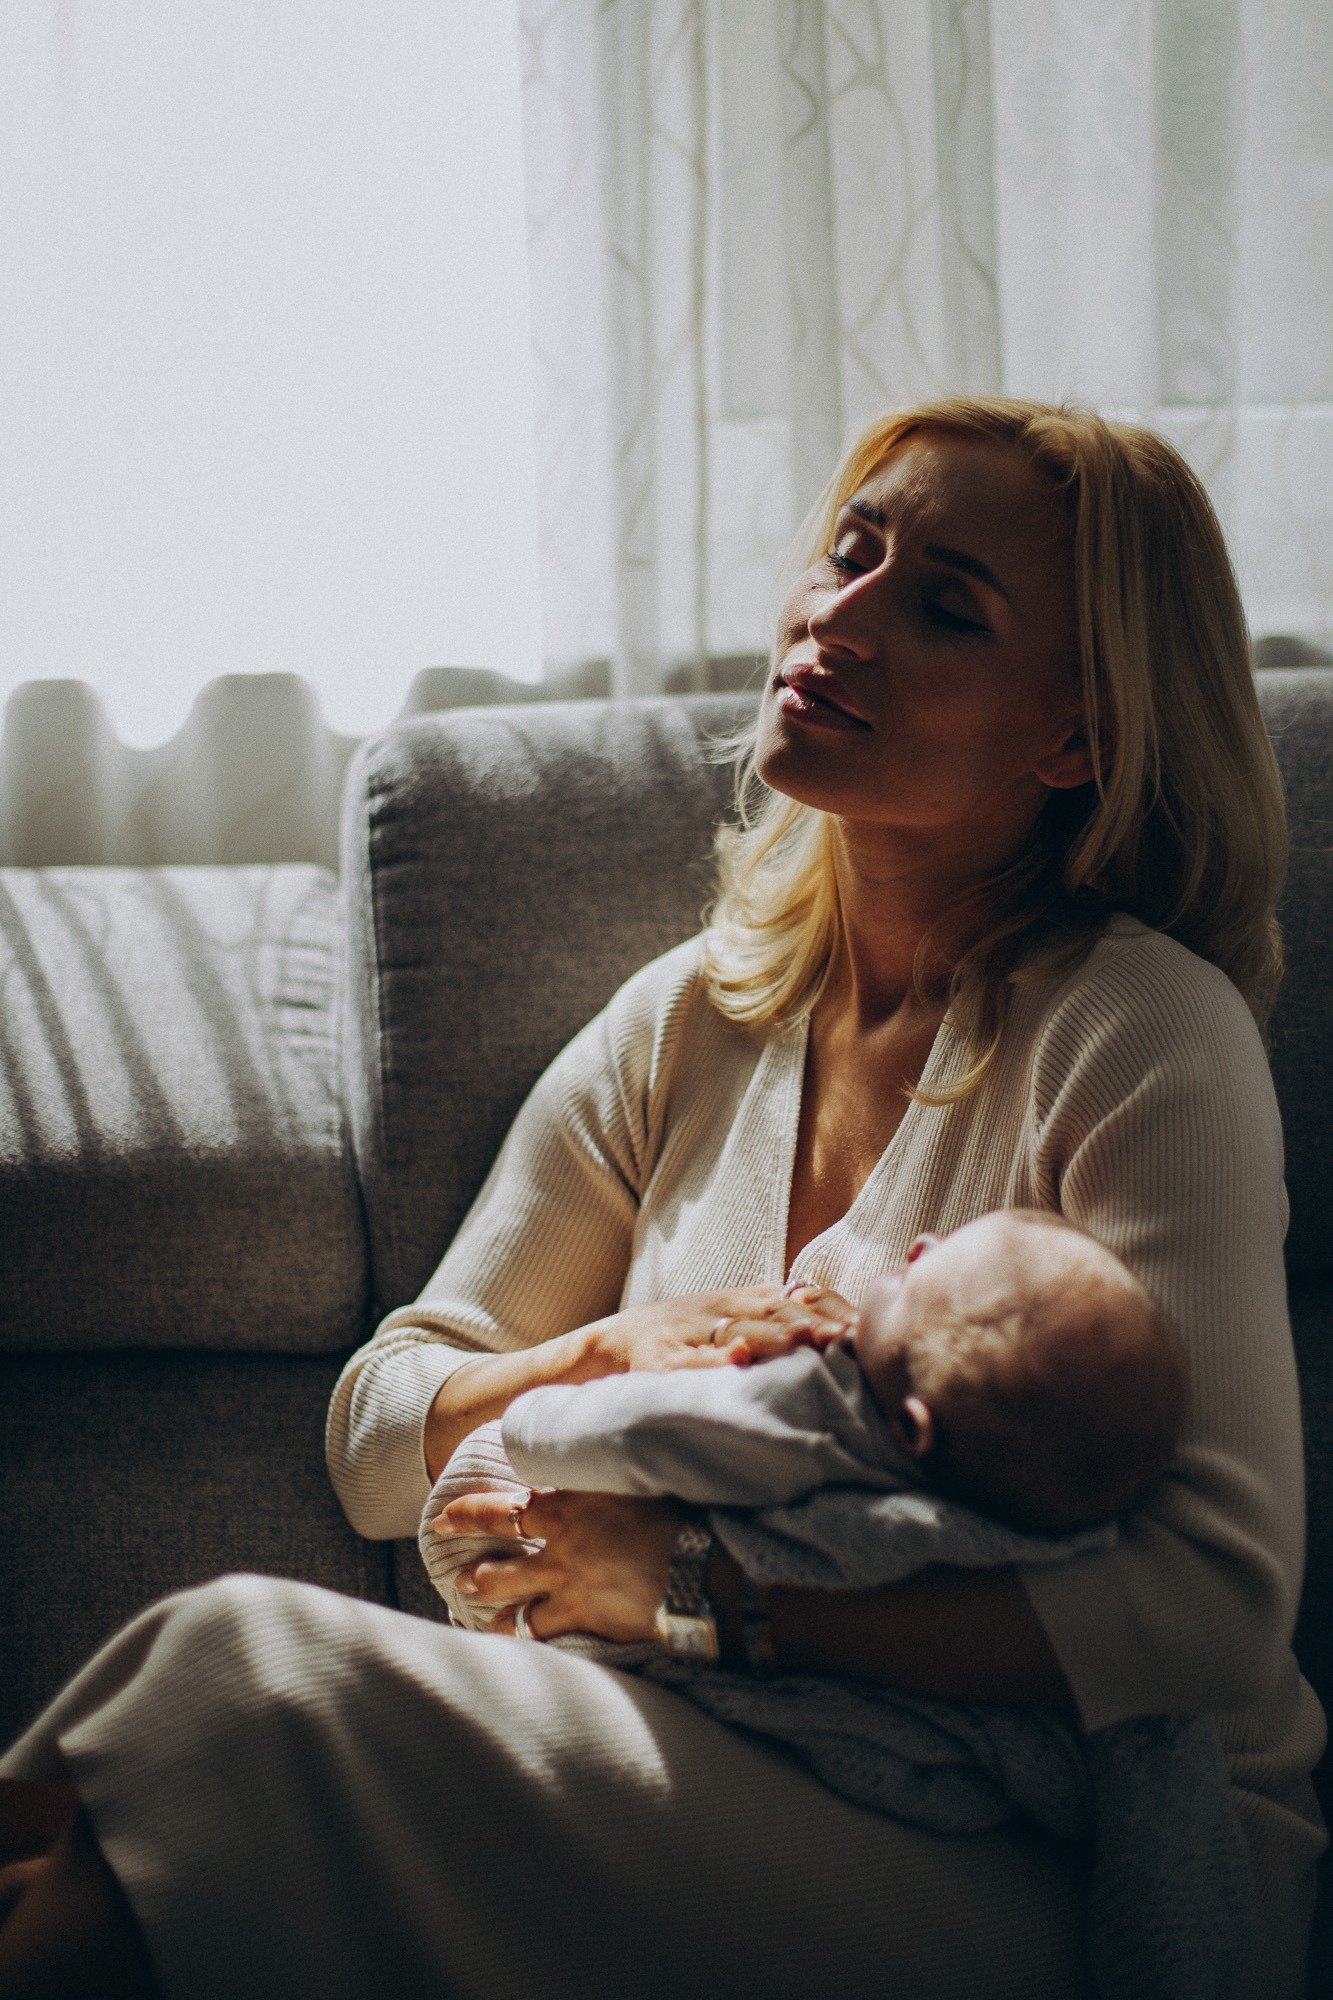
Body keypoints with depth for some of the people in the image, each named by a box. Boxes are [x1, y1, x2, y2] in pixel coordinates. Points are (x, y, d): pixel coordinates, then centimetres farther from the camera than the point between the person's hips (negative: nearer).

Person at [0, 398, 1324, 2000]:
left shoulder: (1144, 1033, -11)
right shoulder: (692, 1022, 7)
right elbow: (376, 1441, 11)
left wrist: (700, 1585, -20)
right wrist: (611, 1354, -10)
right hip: (757, 1777, 5)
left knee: (261, 1670, -24)